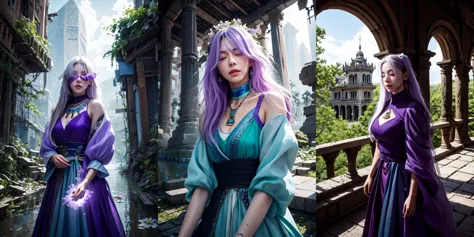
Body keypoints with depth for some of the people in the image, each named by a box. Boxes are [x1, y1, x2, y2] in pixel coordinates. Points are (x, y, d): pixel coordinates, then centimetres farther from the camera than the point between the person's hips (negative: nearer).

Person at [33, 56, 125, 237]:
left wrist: (85, 182, -20)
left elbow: (99, 150, -10)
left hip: (86, 176, -5)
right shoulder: (58, 109, 11)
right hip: (59, 177, 5)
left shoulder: (94, 106, -4)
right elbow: (47, 145, 16)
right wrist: (53, 156, -7)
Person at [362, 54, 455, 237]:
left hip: (402, 177, -7)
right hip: (383, 174, 7)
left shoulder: (411, 109, -18)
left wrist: (412, 196, -18)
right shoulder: (385, 105, 4)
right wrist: (371, 175, 12)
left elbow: (416, 158, -19)